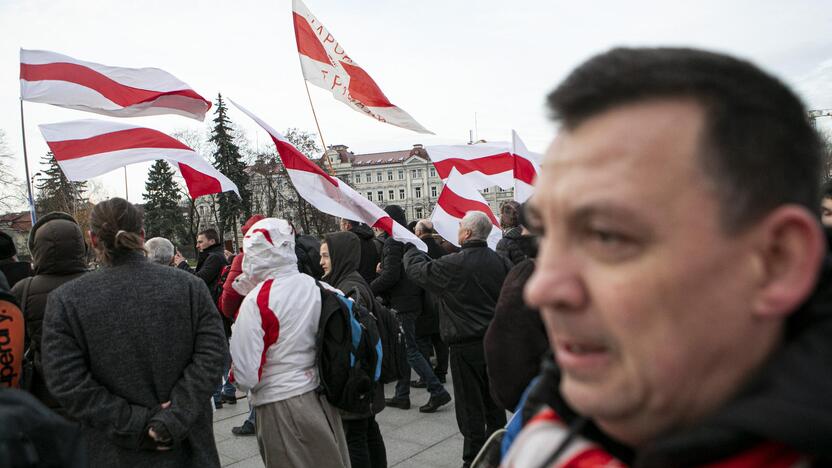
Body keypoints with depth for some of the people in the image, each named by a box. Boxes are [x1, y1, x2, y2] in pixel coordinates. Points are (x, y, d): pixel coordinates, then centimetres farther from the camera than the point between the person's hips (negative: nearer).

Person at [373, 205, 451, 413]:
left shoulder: (393, 242, -14)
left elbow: (390, 275, -21)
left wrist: (368, 290, -12)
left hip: (402, 303, -10)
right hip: (411, 300, 10)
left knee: (409, 350, -5)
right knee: (404, 348, 14)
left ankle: (438, 392, -3)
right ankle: (401, 396, 22)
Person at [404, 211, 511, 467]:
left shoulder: (454, 264, -18)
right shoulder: (500, 262, -1)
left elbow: (416, 269, -5)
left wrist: (411, 249, 16)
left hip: (466, 346, -6)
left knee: (470, 408, 5)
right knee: (494, 403, 20)